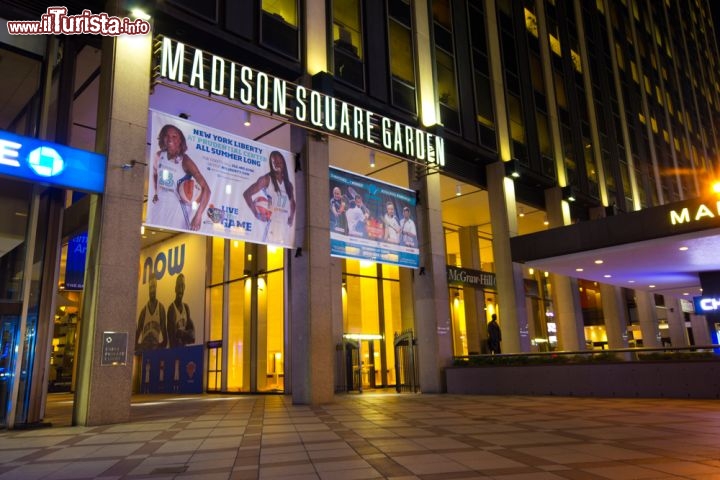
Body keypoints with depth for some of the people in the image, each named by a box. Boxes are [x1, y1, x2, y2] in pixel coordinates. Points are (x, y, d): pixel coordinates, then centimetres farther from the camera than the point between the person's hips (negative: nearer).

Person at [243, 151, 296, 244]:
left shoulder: (288, 184, 18)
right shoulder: (266, 179, 3)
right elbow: (246, 194, 0)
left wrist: (291, 217, 15)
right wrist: (255, 213, -6)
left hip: (285, 226, 5)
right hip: (272, 225, -5)